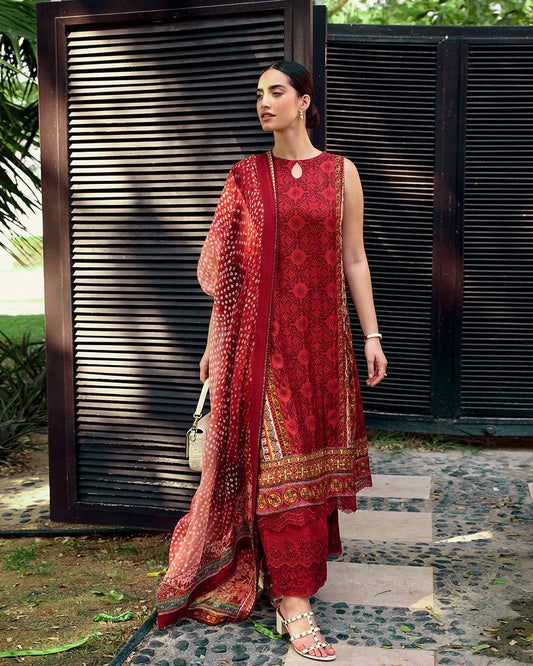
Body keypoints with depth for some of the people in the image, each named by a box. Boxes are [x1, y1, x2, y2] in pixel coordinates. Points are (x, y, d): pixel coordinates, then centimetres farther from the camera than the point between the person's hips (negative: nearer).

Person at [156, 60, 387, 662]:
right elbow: (228, 266, 5)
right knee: (277, 459, -3)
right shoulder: (246, 176, 5)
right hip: (263, 335, -1)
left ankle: (306, 558, 31)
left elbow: (353, 260, 6)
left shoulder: (340, 172, 6)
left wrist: (372, 335, 3)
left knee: (315, 449, 9)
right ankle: (293, 597, 2)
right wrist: (215, 341, 3)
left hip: (322, 333, 2)